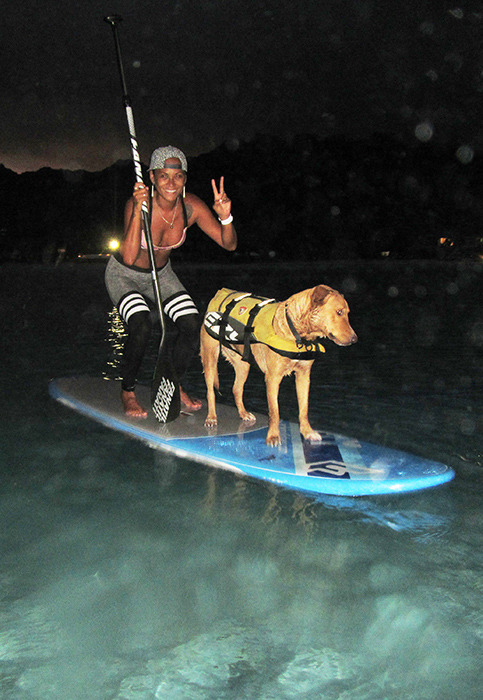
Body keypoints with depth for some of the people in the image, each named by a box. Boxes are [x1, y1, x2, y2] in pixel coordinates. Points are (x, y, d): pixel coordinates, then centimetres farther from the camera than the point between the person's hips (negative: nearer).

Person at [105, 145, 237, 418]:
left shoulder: (192, 206, -19)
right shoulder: (137, 203, -30)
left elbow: (229, 244, -17)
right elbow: (129, 257, -41)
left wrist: (226, 217, -36)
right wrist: (139, 211, -48)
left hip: (161, 274, 4)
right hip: (124, 276, -4)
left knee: (193, 326, -11)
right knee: (141, 327, -28)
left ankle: (176, 387, 14)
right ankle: (128, 391, -2)